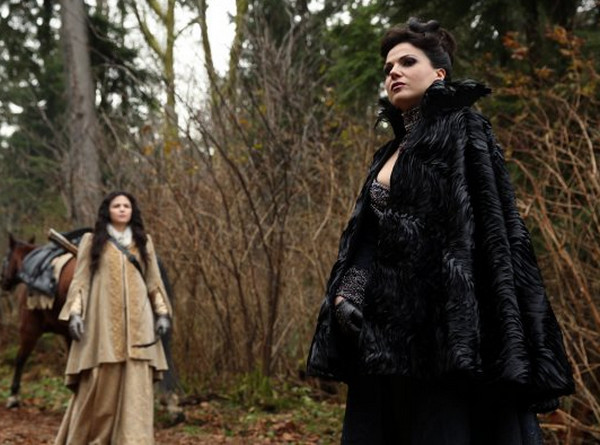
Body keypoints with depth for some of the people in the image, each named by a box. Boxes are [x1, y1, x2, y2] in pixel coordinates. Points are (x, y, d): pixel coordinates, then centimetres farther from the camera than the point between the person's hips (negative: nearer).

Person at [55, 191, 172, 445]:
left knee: (136, 385, -4)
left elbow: (154, 281, 13)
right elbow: (80, 280, 2)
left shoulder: (143, 242, 13)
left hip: (136, 321, 2)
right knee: (99, 383, -2)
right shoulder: (92, 241, 6)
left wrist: (162, 313, 4)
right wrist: (75, 312, -10)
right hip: (103, 319, -2)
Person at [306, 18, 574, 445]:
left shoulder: (464, 129, -1)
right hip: (385, 325, 8)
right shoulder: (388, 155, 21)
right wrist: (348, 290, -2)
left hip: (448, 319, -8)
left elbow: (493, 227, -11)